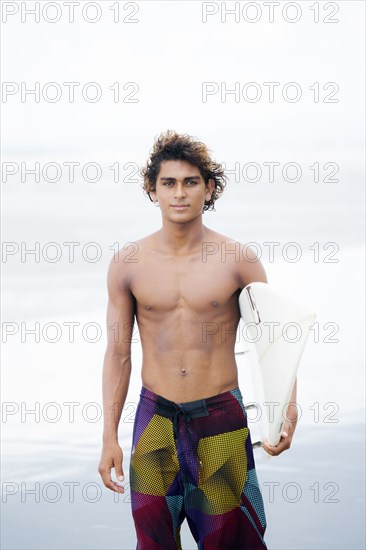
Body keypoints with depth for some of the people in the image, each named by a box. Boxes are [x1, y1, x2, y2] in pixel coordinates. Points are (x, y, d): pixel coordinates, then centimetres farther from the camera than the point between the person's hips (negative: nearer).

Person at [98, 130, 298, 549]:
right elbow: (118, 353, 3)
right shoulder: (128, 264, -1)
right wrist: (109, 438, 0)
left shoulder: (238, 260, -5)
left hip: (221, 418, -1)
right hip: (156, 417, 1)